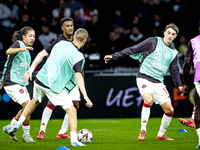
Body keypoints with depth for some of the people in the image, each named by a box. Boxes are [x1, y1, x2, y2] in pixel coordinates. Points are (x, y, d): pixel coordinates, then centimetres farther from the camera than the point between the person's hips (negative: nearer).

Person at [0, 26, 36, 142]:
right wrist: (21, 49, -51)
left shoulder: (27, 51, 18)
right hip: (12, 83, -9)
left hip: (21, 83, 9)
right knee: (27, 106, -14)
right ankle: (26, 135, -4)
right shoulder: (18, 44, -9)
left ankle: (10, 127, 22)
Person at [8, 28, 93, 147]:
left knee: (35, 101, 34)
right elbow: (78, 76, -24)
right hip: (55, 87, -7)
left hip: (40, 80, 7)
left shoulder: (61, 43, 4)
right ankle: (74, 140, -11)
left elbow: (42, 54, 9)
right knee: (71, 110, -1)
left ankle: (17, 125, 37)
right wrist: (85, 96, -27)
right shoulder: (78, 57, -15)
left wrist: (31, 69, 16)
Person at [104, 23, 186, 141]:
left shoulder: (173, 52, 12)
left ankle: (161, 135, 20)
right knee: (148, 100, -31)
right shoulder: (153, 42, -3)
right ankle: (143, 131, -16)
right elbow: (133, 50, -4)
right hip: (144, 78, -5)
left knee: (170, 110, -1)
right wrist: (114, 56, -9)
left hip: (158, 82, 5)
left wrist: (179, 85, 3)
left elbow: (174, 71, 19)